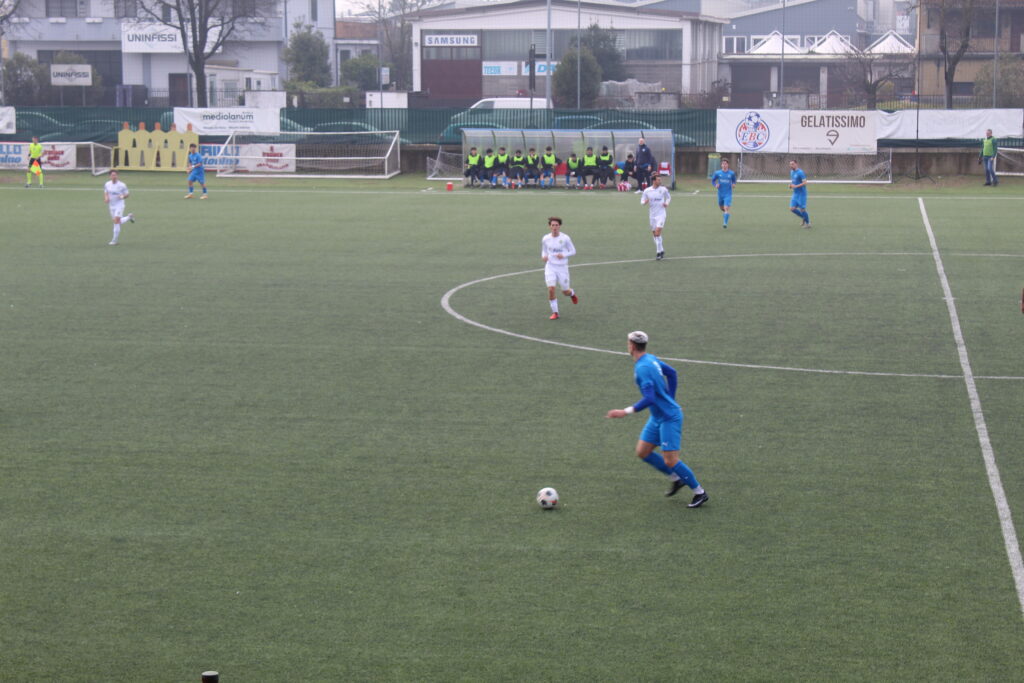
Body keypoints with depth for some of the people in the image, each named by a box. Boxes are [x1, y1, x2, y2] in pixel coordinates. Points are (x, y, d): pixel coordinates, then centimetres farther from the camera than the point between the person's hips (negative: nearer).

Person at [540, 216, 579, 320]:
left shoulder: (565, 238, -10)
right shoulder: (545, 239, -2)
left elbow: (573, 251, -1)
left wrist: (564, 255, -20)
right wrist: (544, 256, -9)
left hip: (562, 267, -1)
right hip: (550, 267, 1)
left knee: (565, 292, 8)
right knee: (551, 289, -15)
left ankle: (572, 293, 48)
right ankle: (554, 312, 0)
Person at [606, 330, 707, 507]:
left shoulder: (642, 368, -24)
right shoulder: (651, 359, 5)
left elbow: (649, 398, -30)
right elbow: (672, 373, 19)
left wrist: (626, 412, -28)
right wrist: (670, 400, 24)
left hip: (669, 418, -10)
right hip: (657, 417, 10)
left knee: (670, 461, -8)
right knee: (642, 452, 10)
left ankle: (700, 492, 6)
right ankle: (677, 479, 22)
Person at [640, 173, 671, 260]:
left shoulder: (663, 189, -2)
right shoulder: (647, 191, 0)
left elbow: (668, 198, 15)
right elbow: (642, 200, 8)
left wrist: (667, 203, -5)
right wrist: (645, 202, -15)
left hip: (661, 214, -3)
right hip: (652, 215, 3)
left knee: (657, 233, -15)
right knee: (654, 234, 8)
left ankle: (659, 253, -10)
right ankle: (661, 251, 23)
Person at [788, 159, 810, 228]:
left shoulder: (800, 172, -16)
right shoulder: (792, 172, 11)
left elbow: (805, 182, -20)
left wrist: (796, 186, -25)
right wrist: (790, 185, 4)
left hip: (801, 194, -8)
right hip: (795, 194, 8)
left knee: (802, 209, -4)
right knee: (792, 208, 0)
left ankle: (808, 223, 15)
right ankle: (803, 218, 21)